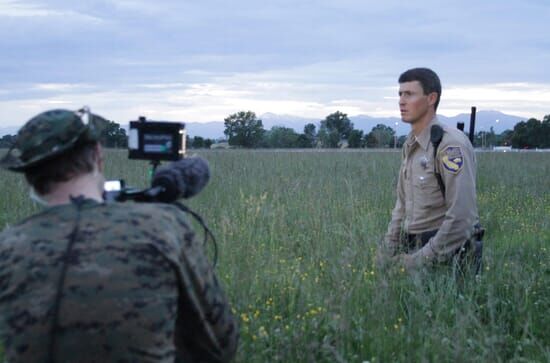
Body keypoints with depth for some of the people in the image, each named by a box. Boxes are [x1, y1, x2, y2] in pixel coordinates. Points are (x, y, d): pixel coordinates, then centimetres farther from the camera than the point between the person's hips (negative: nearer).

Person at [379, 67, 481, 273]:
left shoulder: (451, 146, -16)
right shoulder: (411, 145, 12)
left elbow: (462, 216, -22)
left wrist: (422, 259, -19)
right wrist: (387, 249, 10)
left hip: (446, 257, -8)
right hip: (416, 249, 8)